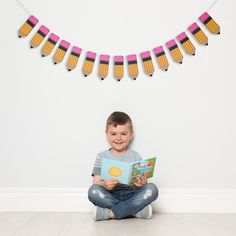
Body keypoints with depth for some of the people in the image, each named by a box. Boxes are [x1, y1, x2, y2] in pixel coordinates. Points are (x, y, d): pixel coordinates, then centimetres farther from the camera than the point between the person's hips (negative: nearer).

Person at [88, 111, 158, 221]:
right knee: (93, 190, -30)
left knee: (152, 188, -26)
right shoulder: (102, 156, 7)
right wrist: (104, 184, -25)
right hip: (110, 197, -1)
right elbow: (96, 182, -1)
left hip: (131, 196, 1)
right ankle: (135, 210, -22)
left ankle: (111, 213, -24)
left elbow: (142, 180, 5)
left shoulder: (135, 156, 10)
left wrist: (142, 183, -20)